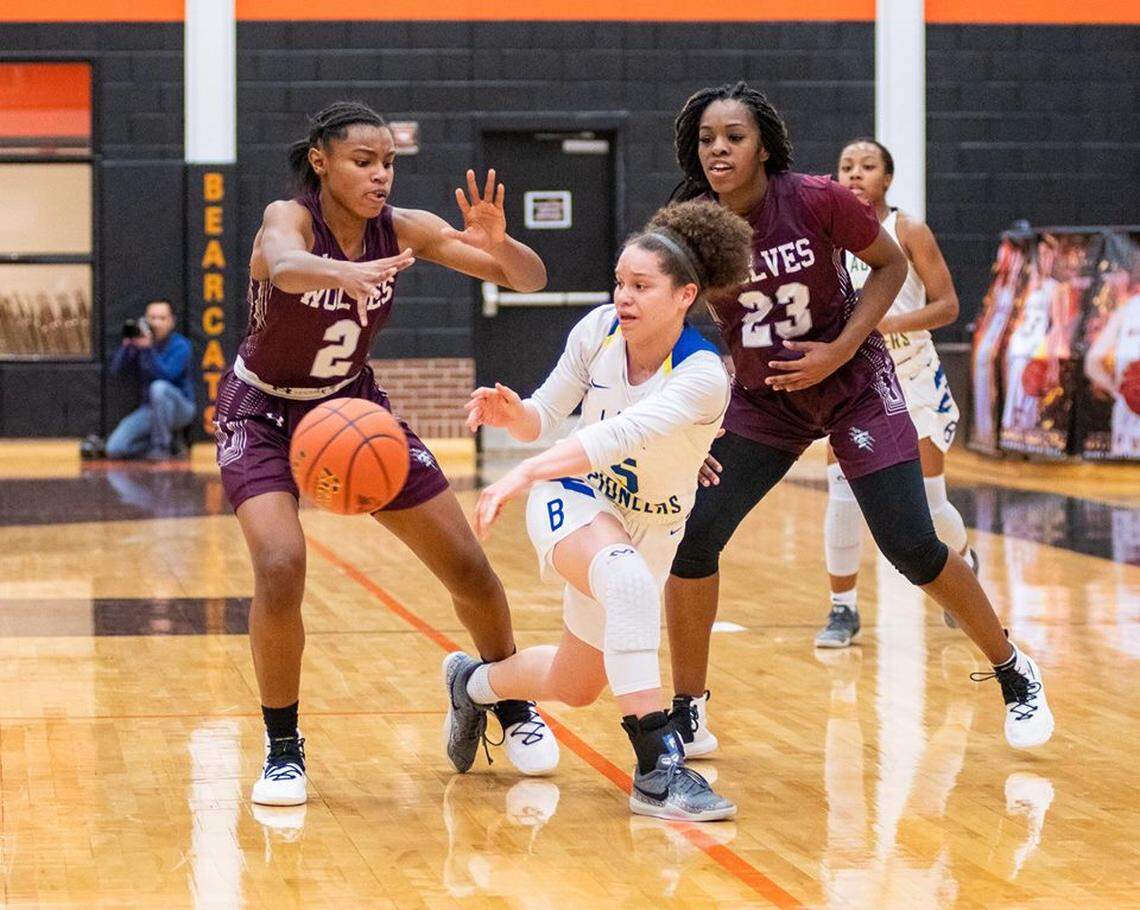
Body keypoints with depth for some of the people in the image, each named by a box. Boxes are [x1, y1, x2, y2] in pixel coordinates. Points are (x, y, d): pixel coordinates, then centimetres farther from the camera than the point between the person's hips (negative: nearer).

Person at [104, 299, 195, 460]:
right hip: (149, 409, 5)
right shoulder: (139, 341, 2)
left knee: (159, 387, -38)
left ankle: (162, 445, -22)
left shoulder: (180, 345, -11)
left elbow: (167, 374, -28)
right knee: (115, 449, -12)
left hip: (180, 407, -4)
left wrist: (148, 348, -36)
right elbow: (116, 371, -5)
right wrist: (126, 345, -19)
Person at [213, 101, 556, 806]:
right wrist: (346, 274, -73)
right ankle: (282, 749, -8)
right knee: (281, 567, -27)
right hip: (264, 415, -4)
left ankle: (514, 709, 28)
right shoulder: (288, 218, -25)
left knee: (467, 567, 2)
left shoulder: (403, 229, -13)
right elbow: (285, 265, -51)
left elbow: (530, 279, -14)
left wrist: (496, 244, -38)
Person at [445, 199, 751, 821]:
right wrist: (510, 413, -27)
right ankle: (658, 768, -37)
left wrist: (522, 475, -54)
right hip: (574, 499, 0)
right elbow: (544, 417, -3)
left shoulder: (703, 376, -27)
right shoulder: (598, 329, -14)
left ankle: (473, 683, 45)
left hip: (652, 529, 1)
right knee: (626, 579, -37)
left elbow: (621, 433, -42)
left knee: (574, 688, 12)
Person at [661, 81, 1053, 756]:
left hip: (854, 388, -3)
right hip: (763, 398, 3)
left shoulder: (817, 201, -22)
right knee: (693, 533, -12)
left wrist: (841, 350, -18)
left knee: (912, 546, -7)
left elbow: (892, 264, -7)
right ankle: (689, 713, 3)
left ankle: (1014, 671, 17)